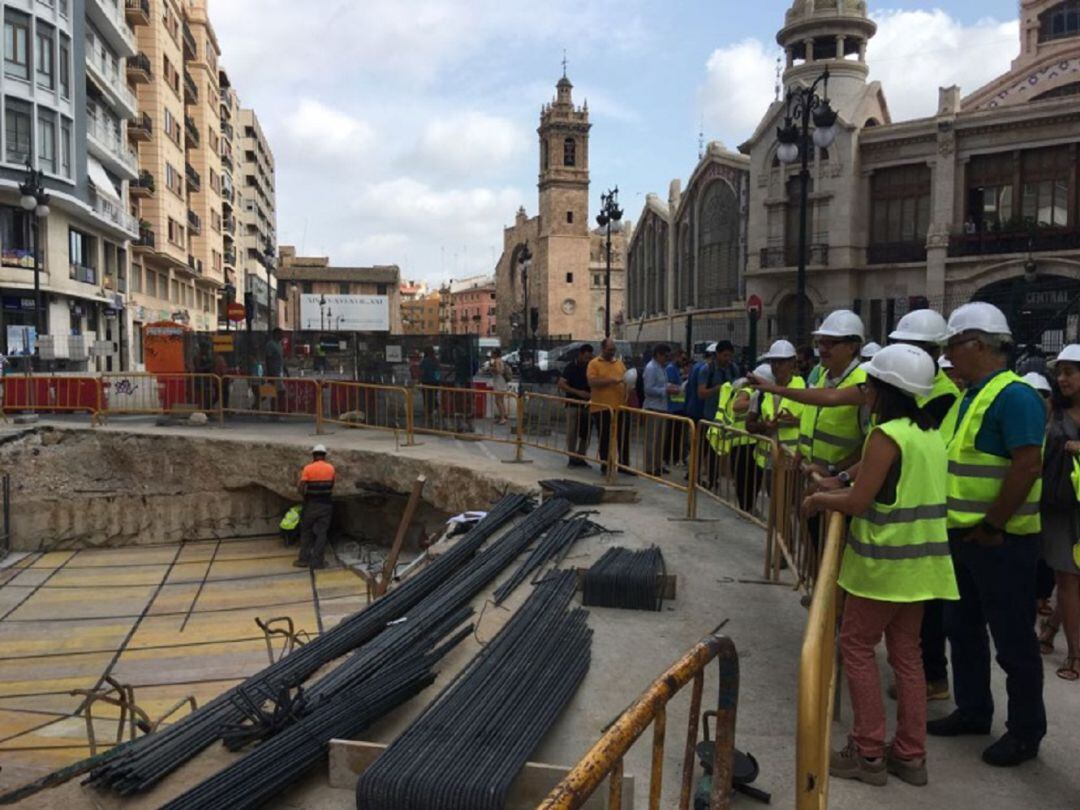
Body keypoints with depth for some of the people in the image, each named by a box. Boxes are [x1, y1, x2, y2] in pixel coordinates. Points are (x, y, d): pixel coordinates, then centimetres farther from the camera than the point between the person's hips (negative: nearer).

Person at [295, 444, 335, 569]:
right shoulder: (330, 468, -1)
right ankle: (316, 560, 3)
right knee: (322, 533, 4)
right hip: (326, 505, 1)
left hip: (311, 504, -1)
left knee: (306, 532, 13)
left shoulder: (308, 469, -8)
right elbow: (332, 485, 6)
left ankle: (304, 559, 14)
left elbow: (300, 487, -14)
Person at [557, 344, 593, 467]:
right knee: (572, 433, -1)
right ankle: (572, 458, 7)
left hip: (587, 405, 4)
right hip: (573, 404, -4)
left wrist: (592, 394, -8)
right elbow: (561, 384, -13)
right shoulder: (571, 367, -6)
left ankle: (581, 458, 16)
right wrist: (578, 392, -21)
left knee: (585, 434, 6)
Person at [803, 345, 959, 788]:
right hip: (923, 559, 8)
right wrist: (842, 489, 15)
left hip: (886, 562, -8)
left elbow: (857, 503, -18)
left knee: (857, 646, 5)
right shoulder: (931, 434, 8)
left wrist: (820, 500, 0)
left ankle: (869, 754, 10)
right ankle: (910, 755, 22)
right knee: (906, 652, 15)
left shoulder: (886, 435, -18)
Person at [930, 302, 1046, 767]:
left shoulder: (1014, 396, -18)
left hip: (1000, 541, -9)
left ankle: (1026, 732, 22)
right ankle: (973, 711, 35)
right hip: (964, 535, 9)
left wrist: (992, 526, -21)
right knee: (964, 628, 19)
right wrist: (962, 525, 11)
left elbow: (1028, 467, -25)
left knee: (1013, 640, 5)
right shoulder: (970, 396, 12)